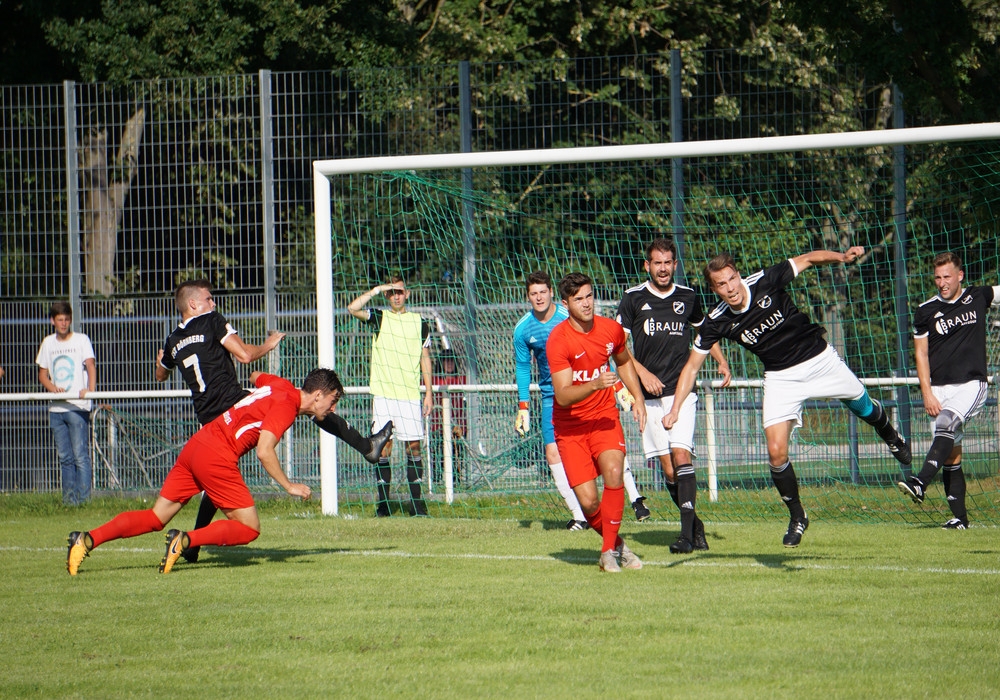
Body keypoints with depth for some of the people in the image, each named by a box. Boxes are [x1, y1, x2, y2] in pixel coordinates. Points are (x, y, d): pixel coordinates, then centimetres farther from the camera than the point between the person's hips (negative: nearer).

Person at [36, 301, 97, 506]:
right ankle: (68, 498, 12)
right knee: (65, 457, 7)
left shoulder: (81, 340, 2)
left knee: (80, 456, -9)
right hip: (56, 408, 4)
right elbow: (42, 374, 16)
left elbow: (91, 366, -10)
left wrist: (90, 389, -28)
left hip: (77, 407, -4)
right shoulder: (48, 343, 14)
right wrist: (52, 387, -6)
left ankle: (83, 497, -9)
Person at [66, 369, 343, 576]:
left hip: (196, 444, 9)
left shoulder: (282, 386, 16)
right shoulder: (287, 404, -9)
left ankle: (88, 539, -5)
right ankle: (186, 540, -17)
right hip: (217, 458, -9)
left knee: (155, 518, 7)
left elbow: (255, 377, 41)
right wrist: (289, 486, -10)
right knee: (249, 528, -1)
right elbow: (264, 451, -19)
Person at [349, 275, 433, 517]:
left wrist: (429, 392, 7)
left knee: (413, 445, -1)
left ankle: (417, 503, 3)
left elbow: (425, 359, 13)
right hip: (383, 394, -1)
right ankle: (382, 504, -1)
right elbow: (352, 308, -9)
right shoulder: (380, 318, 8)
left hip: (410, 394, 1)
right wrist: (377, 289, -11)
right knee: (384, 445, -3)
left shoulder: (420, 323, 11)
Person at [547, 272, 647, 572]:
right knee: (588, 500, -10)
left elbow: (624, 361, 22)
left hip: (604, 416, 2)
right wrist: (595, 385, -38)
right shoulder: (558, 339, -17)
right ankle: (616, 543, 19)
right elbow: (563, 396, -23)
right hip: (570, 426, -2)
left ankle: (609, 552, -14)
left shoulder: (612, 330, -2)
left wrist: (638, 398, 12)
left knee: (613, 472, -25)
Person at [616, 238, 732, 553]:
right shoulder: (633, 299, 2)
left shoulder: (687, 297, 9)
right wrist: (643, 373, -11)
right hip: (649, 396, 0)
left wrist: (722, 361, 15)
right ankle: (696, 527, 14)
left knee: (681, 455, -17)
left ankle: (687, 533, -21)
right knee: (668, 469, -1)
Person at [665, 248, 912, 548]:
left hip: (820, 359, 0)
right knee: (776, 453, -12)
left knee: (863, 406, 16)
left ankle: (891, 437, 52)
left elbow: (806, 259, -9)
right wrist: (675, 410, -17)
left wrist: (842, 256, -26)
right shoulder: (717, 322, -16)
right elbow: (691, 367, -9)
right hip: (781, 378, 0)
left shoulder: (765, 282, -20)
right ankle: (797, 517, 9)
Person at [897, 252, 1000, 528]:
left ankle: (920, 484, -40)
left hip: (971, 384, -2)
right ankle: (959, 517, 3)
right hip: (940, 389, 2)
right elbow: (921, 354, 6)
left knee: (946, 423, -28)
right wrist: (927, 394, -3)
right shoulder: (926, 311, 5)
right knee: (951, 455, -1)